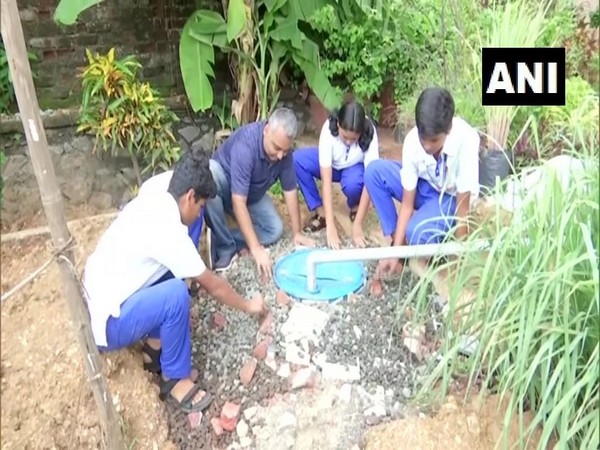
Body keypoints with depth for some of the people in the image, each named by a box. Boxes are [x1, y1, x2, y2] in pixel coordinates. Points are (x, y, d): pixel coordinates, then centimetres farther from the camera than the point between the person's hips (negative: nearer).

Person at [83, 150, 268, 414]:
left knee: (170, 269, 9)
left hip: (95, 300, 9)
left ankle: (154, 348, 14)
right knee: (176, 293, -27)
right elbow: (212, 285, -13)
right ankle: (174, 378, -4)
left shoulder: (149, 200, 0)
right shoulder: (167, 232, -24)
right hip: (104, 325, -9)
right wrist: (248, 306, 4)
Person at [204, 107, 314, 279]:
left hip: (252, 195, 5)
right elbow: (239, 202, -41)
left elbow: (290, 190, -10)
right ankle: (225, 249, -27)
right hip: (224, 184, -5)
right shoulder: (245, 144, -39)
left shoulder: (283, 150, -20)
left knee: (275, 230, -14)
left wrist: (297, 233, -8)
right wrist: (256, 248, -42)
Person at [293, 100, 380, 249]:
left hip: (355, 167, -1)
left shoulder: (369, 134, -32)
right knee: (297, 159, -28)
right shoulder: (329, 129, -33)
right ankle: (321, 214, -15)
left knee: (352, 183, -38)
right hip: (331, 165, 2)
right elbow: (326, 180, -36)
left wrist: (357, 225, -36)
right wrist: (331, 226, -41)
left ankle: (355, 207, 0)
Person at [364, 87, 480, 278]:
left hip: (451, 197, -4)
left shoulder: (466, 139, -35)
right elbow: (407, 203, -19)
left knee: (418, 233, -34)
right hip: (423, 186, 4)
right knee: (374, 171, -20)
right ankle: (398, 241, -9)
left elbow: (463, 205, -29)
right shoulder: (412, 140, -24)